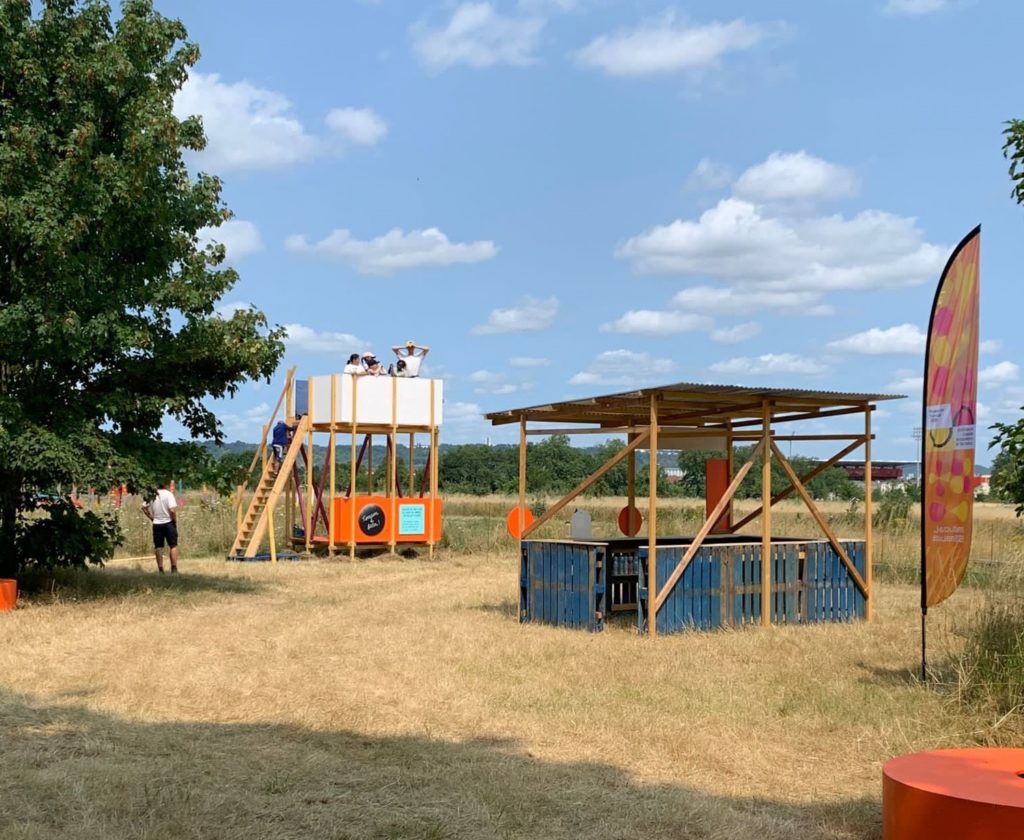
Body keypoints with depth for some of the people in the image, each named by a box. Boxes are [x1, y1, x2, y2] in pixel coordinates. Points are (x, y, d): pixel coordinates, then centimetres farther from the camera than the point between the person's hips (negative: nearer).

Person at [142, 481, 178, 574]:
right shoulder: (168, 494, -13)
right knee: (173, 546, 4)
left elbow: (144, 508, 6)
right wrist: (175, 521, -6)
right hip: (168, 523, -4)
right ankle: (174, 568, -1)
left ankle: (160, 569, 12)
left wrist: (151, 518, 11)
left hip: (156, 524, 4)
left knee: (158, 547, 9)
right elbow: (172, 510, -20)